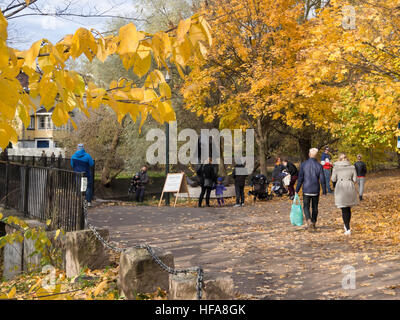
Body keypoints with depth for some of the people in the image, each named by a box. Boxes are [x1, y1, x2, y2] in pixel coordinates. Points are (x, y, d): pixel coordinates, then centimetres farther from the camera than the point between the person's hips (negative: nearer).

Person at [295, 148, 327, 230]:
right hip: (316, 190, 1)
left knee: (306, 206, 8)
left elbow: (300, 178, -5)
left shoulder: (303, 164, -7)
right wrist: (324, 190, 6)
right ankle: (313, 224, 21)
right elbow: (322, 179, -5)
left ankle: (309, 221, -14)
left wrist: (297, 190, 2)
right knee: (315, 207, 15)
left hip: (306, 190, -1)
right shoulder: (319, 166, -6)